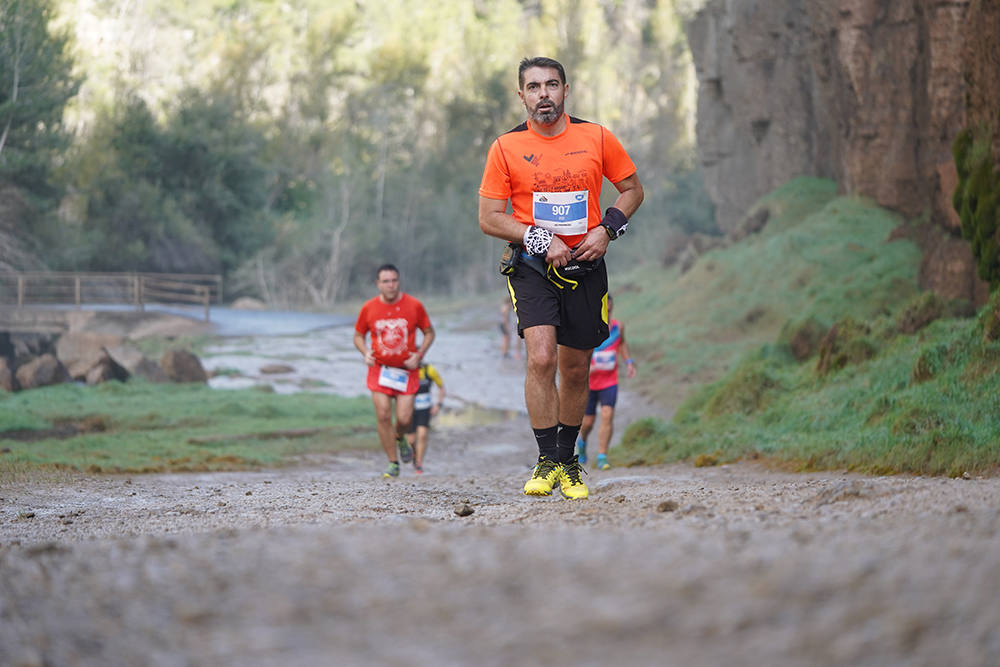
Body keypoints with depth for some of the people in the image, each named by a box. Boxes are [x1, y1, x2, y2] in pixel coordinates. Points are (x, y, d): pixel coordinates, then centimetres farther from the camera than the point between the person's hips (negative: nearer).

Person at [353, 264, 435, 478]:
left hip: (406, 370, -1)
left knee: (404, 419, -8)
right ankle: (393, 463, 4)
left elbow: (429, 332, 7)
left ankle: (400, 438, 30)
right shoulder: (369, 308, -1)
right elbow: (359, 335, 12)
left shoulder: (414, 306, -4)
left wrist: (418, 355, -8)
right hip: (379, 369, 1)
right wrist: (366, 353, -9)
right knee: (383, 415, -9)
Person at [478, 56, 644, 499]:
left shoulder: (596, 138, 0)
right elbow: (488, 218, -2)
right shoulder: (506, 147, -4)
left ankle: (569, 462, 27)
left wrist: (605, 230, -5)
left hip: (585, 265, 2)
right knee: (541, 358, -20)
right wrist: (539, 239, -14)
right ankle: (547, 462, -11)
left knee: (575, 370, 9)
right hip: (532, 267, -2)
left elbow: (632, 189, 11)